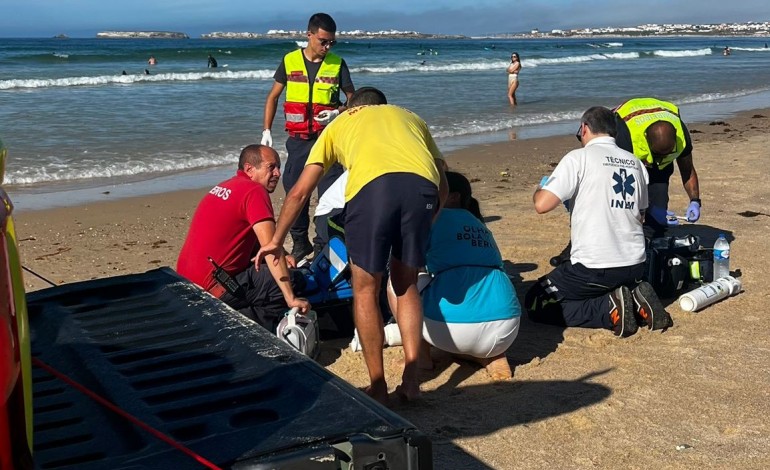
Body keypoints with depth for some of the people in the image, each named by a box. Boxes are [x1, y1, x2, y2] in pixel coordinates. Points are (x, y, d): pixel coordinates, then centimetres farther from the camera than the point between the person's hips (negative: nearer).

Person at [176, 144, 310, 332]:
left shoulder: (225, 187, 17)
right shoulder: (254, 191, -12)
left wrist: (279, 259, 8)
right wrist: (291, 298, -22)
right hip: (213, 289, -10)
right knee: (295, 279, -10)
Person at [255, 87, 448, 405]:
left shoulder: (340, 123, 34)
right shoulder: (409, 117, 39)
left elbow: (299, 192, 30)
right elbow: (443, 186, 33)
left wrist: (275, 242, 40)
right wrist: (425, 224, 48)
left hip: (372, 186, -2)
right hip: (422, 185, 3)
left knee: (365, 290, 14)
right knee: (406, 285, 21)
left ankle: (378, 387, 15)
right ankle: (410, 380, 17)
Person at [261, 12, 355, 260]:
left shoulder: (337, 64, 1)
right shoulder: (290, 61, 3)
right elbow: (273, 97, 10)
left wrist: (337, 112, -14)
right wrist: (267, 131, 3)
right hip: (298, 138, 2)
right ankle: (300, 242, 19)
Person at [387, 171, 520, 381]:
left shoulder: (436, 217, 10)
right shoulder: (481, 227, 28)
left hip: (454, 327, -5)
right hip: (505, 327, 6)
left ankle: (420, 354, 15)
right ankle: (492, 356, 11)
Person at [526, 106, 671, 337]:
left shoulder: (578, 157, -7)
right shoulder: (635, 162, 11)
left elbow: (542, 204, -14)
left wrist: (539, 189, 10)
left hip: (593, 267, -7)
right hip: (635, 266, 7)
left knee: (536, 305, 7)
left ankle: (610, 309, -9)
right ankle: (636, 301, 3)